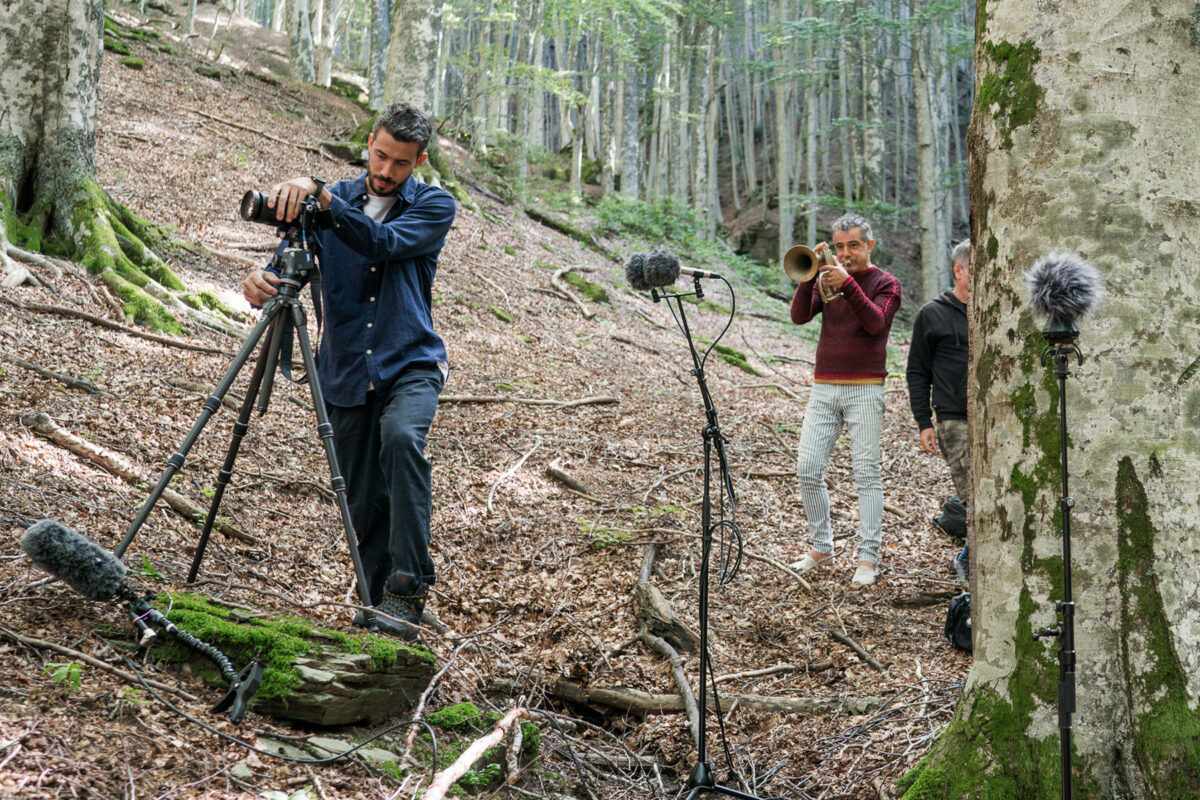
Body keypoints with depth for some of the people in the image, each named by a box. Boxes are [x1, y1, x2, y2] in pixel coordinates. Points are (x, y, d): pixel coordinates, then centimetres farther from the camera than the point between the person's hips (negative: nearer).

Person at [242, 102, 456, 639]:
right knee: (363, 502, 5)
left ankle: (407, 587, -30)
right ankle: (376, 603, 26)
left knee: (402, 437, -34)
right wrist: (262, 282, -24)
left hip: (410, 366, -3)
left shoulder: (435, 207, -1)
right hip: (346, 373, 4)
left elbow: (383, 243, -20)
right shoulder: (336, 201, 8)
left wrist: (319, 192, -30)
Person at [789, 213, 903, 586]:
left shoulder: (885, 283, 3)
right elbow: (799, 316, -1)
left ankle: (868, 558, 0)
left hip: (864, 390, -4)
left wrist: (847, 284, -26)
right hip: (824, 388, 4)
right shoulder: (827, 279, 13)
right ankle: (821, 546, 15)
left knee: (867, 474, -4)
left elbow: (876, 322, -17)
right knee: (808, 470, 0)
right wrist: (810, 275, -14)